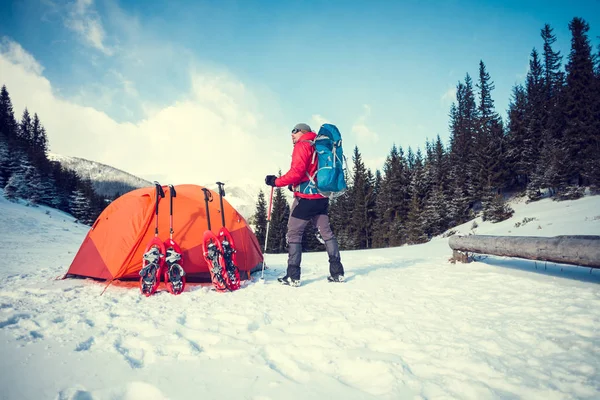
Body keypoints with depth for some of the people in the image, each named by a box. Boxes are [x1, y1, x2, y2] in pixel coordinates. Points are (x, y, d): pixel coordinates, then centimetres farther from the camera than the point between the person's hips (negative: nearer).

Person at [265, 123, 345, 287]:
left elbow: (296, 172, -17)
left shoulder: (302, 146, -5)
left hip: (306, 197, -8)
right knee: (327, 232, 10)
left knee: (293, 234, -2)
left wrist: (276, 181, -8)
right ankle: (337, 272, 10)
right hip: (322, 197, 8)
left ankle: (293, 276, -3)